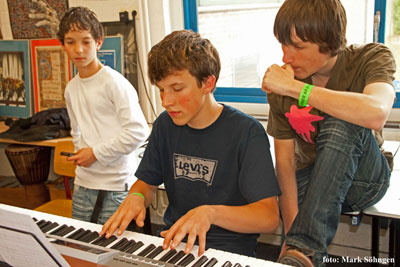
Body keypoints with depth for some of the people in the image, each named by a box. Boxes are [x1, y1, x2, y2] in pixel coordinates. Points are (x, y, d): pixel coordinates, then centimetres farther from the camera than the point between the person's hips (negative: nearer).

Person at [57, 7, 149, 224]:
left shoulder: (114, 82, -13)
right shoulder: (71, 88, 11)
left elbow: (138, 132, -19)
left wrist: (96, 153, -13)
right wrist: (81, 153, 6)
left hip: (116, 186, -7)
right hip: (83, 184, 7)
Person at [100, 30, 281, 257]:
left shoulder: (247, 132, -15)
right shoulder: (165, 124, 3)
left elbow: (269, 217, -20)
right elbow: (147, 182, 13)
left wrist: (210, 212, -36)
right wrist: (136, 197, -11)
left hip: (229, 250, -2)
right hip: (171, 242, 3)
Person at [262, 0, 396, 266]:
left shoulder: (372, 58, -15)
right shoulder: (281, 86, -9)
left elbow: (377, 114, -39)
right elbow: (285, 163, -11)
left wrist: (293, 87, -36)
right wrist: (292, 232, -23)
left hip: (364, 178, 0)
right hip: (310, 181, 1)